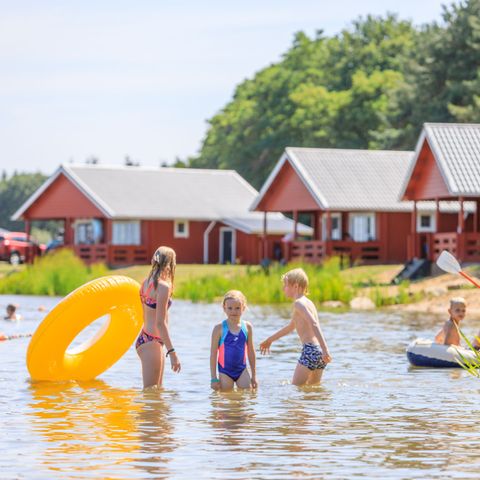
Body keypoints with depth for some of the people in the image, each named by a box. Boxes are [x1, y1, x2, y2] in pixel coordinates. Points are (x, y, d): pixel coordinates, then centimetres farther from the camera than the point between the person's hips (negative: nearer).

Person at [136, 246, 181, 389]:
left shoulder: (146, 282, 11)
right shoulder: (163, 286, -15)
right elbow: (160, 323, -19)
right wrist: (172, 352, -19)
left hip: (144, 338, 10)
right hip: (153, 341, -10)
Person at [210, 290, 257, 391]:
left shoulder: (247, 327, 2)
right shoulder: (219, 328, -6)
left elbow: (251, 352, 11)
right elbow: (213, 354, -3)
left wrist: (254, 376, 12)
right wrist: (214, 378, -6)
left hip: (242, 370, 2)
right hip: (225, 371, -2)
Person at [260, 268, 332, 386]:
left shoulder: (299, 303, -8)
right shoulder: (308, 302, 21)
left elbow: (314, 324, -22)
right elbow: (291, 326, 35)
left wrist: (325, 348, -32)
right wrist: (270, 340, 44)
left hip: (310, 350, -9)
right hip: (318, 351, 9)